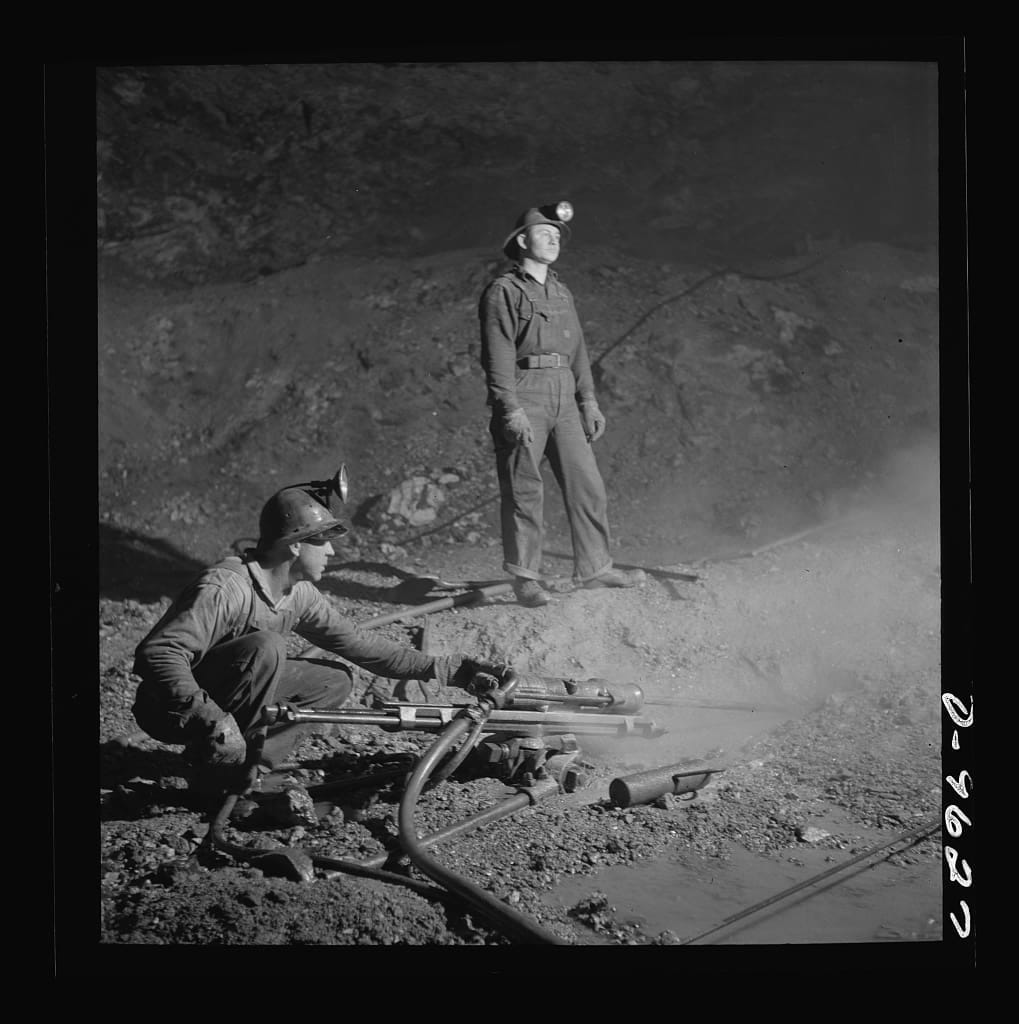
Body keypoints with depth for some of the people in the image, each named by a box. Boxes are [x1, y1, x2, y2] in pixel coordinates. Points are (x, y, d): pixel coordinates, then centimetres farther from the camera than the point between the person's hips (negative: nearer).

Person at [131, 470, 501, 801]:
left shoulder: (300, 595, -1)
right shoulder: (224, 588, -28)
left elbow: (359, 644, 6)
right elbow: (156, 654, -34)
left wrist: (451, 669, 2)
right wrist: (210, 719, -43)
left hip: (231, 700, 8)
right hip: (172, 712, -8)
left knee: (335, 680, 1)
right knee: (264, 648, -31)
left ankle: (251, 768, -4)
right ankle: (220, 776, -19)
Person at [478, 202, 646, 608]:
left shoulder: (561, 292, 21)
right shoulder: (503, 291, -2)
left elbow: (577, 350, 22)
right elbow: (498, 355, -10)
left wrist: (588, 399, 13)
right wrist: (511, 409, -19)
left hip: (563, 398, 7)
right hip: (523, 395, -7)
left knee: (587, 484, 4)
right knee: (524, 491, -5)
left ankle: (593, 567, 12)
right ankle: (525, 578, 1)